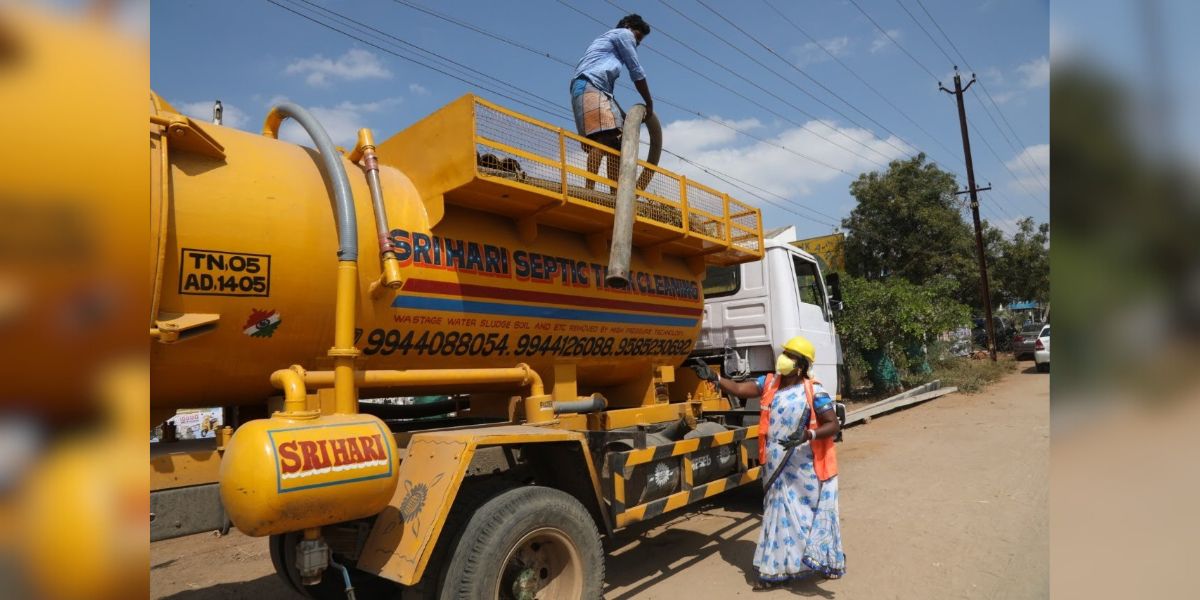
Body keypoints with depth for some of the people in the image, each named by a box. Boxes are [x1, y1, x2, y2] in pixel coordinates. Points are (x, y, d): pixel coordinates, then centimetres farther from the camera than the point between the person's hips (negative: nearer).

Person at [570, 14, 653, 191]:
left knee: (614, 144, 0)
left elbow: (608, 84, 34)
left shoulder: (606, 40, 39)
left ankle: (616, 194, -10)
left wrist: (624, 116, 27)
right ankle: (589, 190, -40)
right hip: (591, 87, -9)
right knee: (602, 138, -26)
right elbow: (636, 71, 8)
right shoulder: (623, 34, 13)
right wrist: (649, 103, 16)